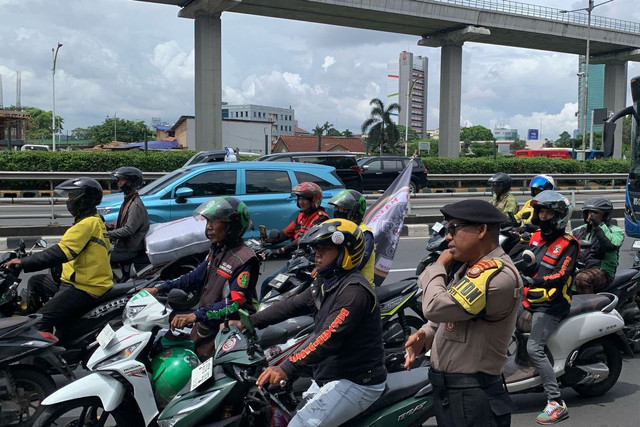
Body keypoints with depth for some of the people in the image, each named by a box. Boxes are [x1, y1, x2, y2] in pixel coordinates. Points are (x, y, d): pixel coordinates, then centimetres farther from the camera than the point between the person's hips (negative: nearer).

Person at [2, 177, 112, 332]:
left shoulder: (87, 223, -15)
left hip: (85, 289, -11)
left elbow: (61, 252, -25)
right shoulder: (96, 220, 17)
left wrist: (24, 263, -23)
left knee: (41, 320, -19)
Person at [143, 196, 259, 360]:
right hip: (204, 325, 9)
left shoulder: (245, 259, -19)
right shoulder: (217, 250, 10)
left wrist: (195, 316, -35)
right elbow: (196, 277, 19)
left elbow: (235, 303, -27)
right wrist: (159, 289, 11)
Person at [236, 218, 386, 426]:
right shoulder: (326, 283, 10)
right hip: (329, 377, 10)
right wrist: (250, 321, 0)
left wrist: (287, 368, -37)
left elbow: (331, 337, -31)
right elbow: (292, 304, 10)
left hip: (356, 383, -10)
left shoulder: (354, 290, -22)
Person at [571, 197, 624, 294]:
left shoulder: (615, 231, 4)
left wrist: (599, 225, -19)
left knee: (582, 278, -37)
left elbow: (611, 245, -18)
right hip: (578, 270, 6)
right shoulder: (581, 230, 21)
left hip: (601, 271, -6)